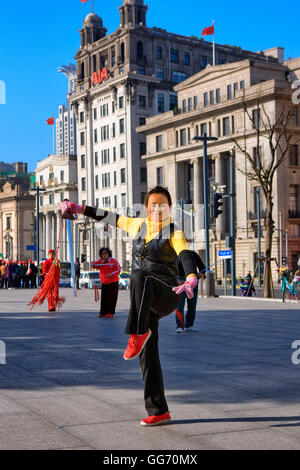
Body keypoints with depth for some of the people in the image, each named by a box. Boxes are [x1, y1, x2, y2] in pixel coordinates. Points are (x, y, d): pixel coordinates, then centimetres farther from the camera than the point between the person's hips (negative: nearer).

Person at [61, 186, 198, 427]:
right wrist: (79, 208, 30)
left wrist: (191, 281, -43)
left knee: (139, 277, -38)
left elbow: (186, 257, -22)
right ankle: (159, 411, 9)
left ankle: (138, 334, -37)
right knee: (148, 355, 2)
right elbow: (110, 217, 24)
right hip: (144, 301, 6)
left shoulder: (174, 233, -4)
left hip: (166, 296, -6)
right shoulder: (138, 225, 13)